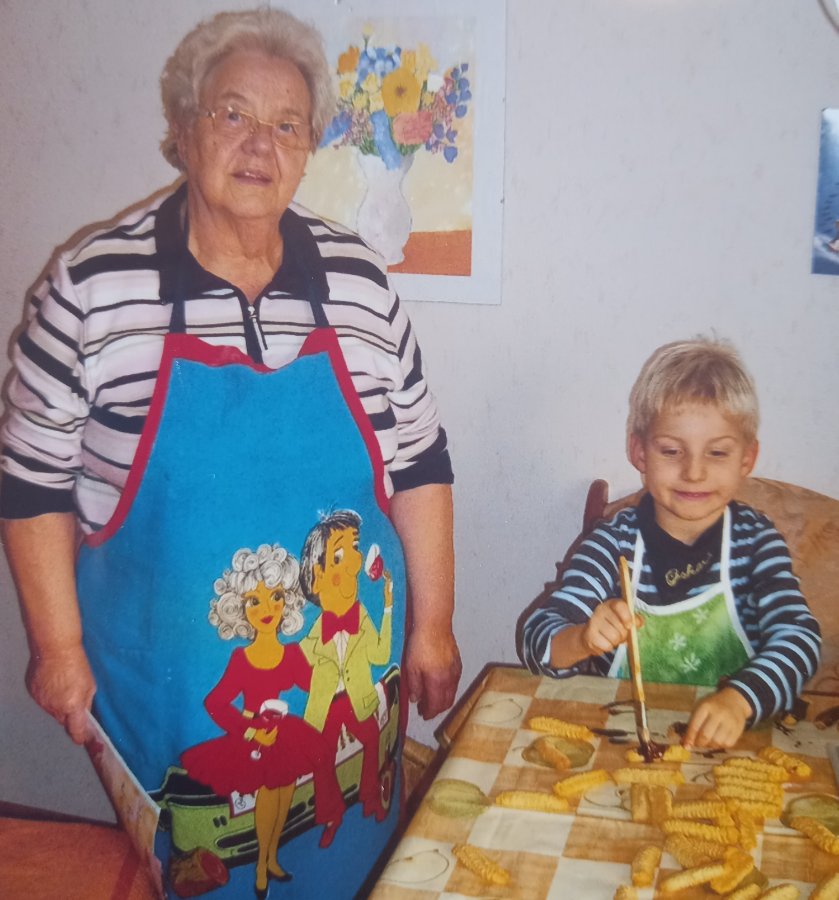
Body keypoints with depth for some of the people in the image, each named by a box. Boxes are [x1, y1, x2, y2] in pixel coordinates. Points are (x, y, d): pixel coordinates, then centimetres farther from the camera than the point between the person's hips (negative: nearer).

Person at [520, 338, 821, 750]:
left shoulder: (756, 541, -2)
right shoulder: (614, 543, -6)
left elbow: (799, 637, -13)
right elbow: (537, 641, -11)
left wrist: (739, 699, -31)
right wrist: (582, 639, -33)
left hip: (727, 738, -1)